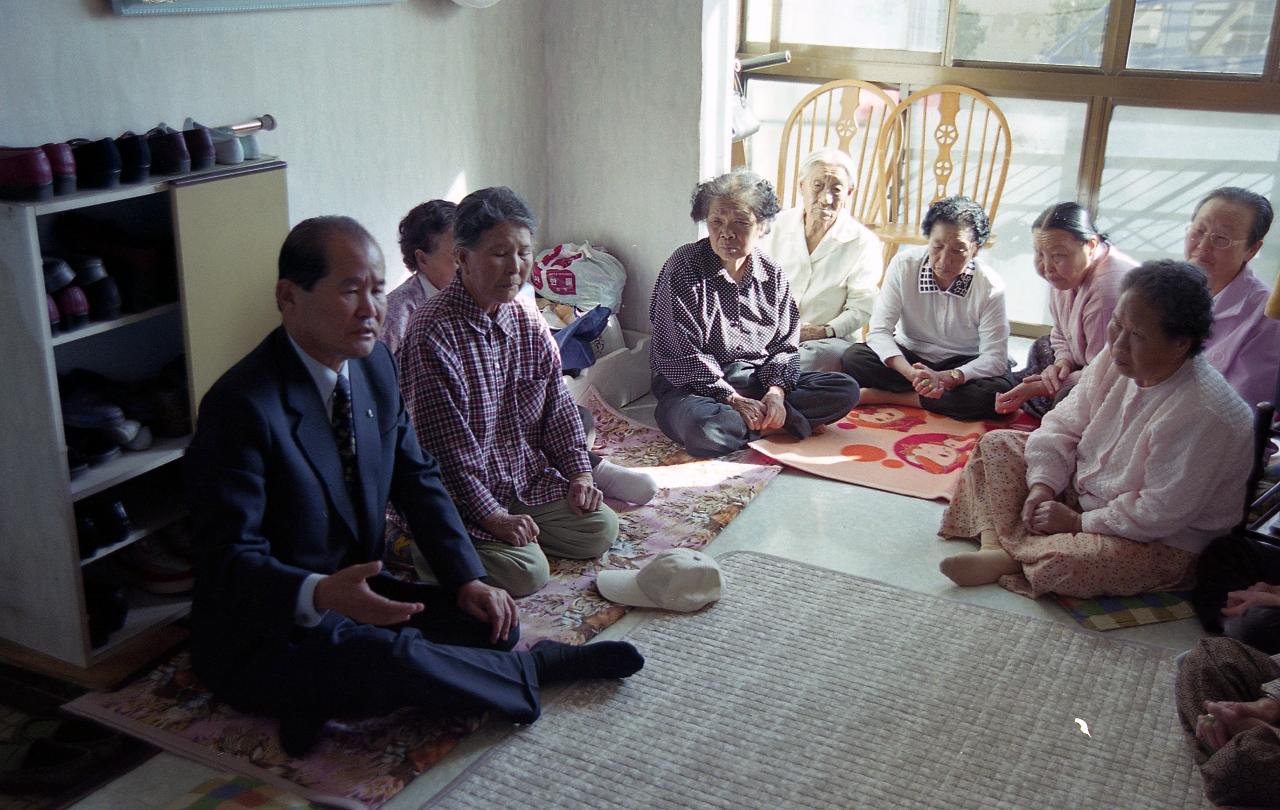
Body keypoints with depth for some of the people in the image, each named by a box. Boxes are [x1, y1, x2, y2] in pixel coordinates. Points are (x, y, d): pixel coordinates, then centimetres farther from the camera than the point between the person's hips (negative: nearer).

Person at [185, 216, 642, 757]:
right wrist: (319, 594, -44)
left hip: (354, 592, 7)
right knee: (395, 657, -31)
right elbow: (229, 558, -25)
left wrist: (467, 580, -4)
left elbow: (416, 479, 8)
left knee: (492, 623, -9)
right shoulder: (242, 406, -24)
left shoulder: (375, 364, 1)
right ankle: (532, 669, -5)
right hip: (261, 634, -7)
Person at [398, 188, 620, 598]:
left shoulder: (527, 319, 2)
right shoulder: (433, 334, -22)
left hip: (529, 479, 8)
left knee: (601, 528, -1)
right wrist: (492, 516, -23)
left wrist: (579, 472, 3)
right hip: (464, 496, -7)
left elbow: (557, 404, 11)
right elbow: (448, 445, -22)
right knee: (526, 571, -21)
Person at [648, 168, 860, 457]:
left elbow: (785, 345, 7)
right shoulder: (685, 266, -9)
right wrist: (734, 400, -18)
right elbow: (683, 352, -14)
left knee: (845, 390, -9)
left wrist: (776, 391, -14)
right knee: (704, 430, -40)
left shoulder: (772, 274, 6)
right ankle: (774, 424, -15)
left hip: (758, 380, 6)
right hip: (696, 385, -5)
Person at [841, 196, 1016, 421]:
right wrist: (912, 373, -37)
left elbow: (995, 358, -21)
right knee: (854, 358, -25)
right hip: (909, 358, 1)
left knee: (1001, 392, -33)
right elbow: (879, 331, -18)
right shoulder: (903, 265, -15)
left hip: (962, 365, 0)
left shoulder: (991, 287, -18)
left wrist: (945, 377, -39)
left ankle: (887, 396, -26)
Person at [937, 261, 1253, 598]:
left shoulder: (1202, 416, -31)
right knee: (996, 444, 2)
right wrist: (1043, 485, -12)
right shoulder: (1116, 360, -8)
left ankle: (1009, 549, -6)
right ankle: (995, 546, -15)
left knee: (1059, 564, -38)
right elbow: (1064, 425, 2)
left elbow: (1161, 511, -28)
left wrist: (1078, 523, -21)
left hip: (1160, 542, -8)